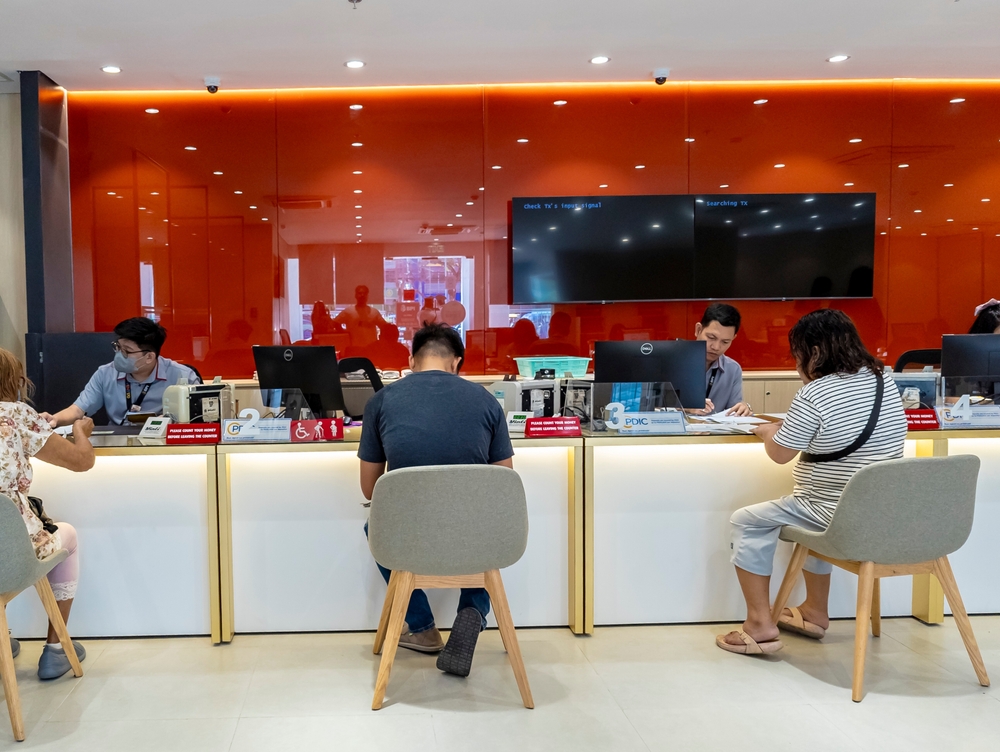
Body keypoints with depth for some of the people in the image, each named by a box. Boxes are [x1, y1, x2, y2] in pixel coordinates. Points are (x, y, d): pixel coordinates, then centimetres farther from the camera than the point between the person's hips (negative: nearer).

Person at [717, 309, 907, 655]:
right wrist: (789, 427, 16)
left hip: (842, 518, -8)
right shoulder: (884, 380, 4)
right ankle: (815, 612, 39)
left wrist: (768, 431, 10)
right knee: (814, 509, 36)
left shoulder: (813, 396, -20)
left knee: (746, 522, 8)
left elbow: (780, 454, -11)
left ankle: (760, 625, 7)